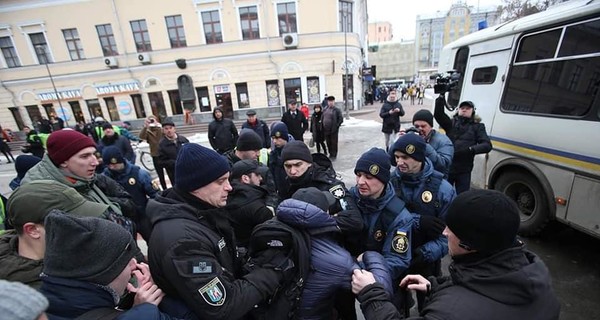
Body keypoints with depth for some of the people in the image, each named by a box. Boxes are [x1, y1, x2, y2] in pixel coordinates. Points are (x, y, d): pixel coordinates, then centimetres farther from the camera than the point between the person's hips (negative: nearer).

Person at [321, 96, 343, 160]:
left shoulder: (337, 110, -5)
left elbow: (341, 119, -7)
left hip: (333, 130, -5)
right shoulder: (324, 109, 9)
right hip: (326, 130, 5)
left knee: (334, 143, 3)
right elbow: (322, 118, 13)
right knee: (328, 143, 13)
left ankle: (334, 155, 16)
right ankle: (330, 154, 28)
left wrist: (336, 126, -11)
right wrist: (323, 127, 6)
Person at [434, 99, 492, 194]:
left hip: (464, 171, 0)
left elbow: (487, 145, -4)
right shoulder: (451, 123, 6)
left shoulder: (477, 127, 6)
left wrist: (471, 149, -21)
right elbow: (438, 114, -12)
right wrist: (441, 98, -24)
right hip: (447, 167, 1)